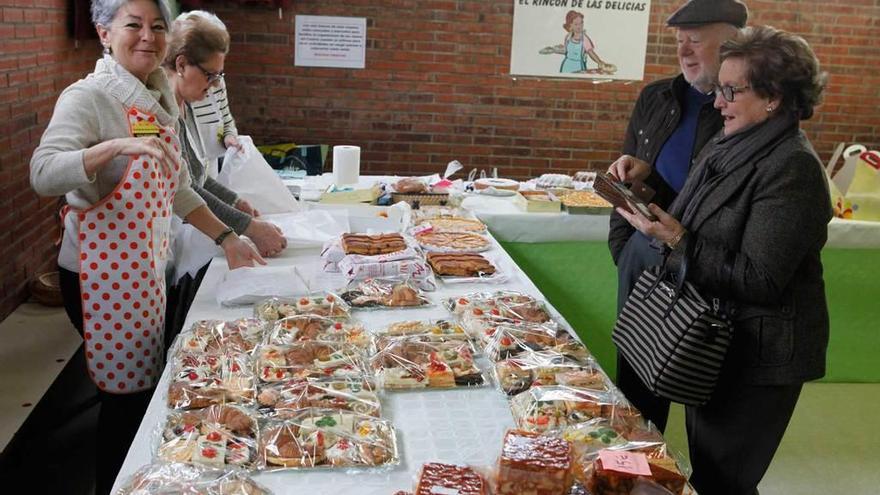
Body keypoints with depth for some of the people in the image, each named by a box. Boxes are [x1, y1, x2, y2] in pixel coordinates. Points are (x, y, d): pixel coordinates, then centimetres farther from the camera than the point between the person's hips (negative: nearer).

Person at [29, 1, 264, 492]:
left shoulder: (160, 97, 9)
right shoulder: (89, 96, -15)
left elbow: (176, 188, 16)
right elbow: (44, 174, -30)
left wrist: (227, 238, 9)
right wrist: (118, 146, -42)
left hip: (148, 267, 8)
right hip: (104, 273, -8)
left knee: (148, 388, 17)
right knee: (126, 396, 3)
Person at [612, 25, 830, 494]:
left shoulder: (792, 168, -22)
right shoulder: (726, 148, 4)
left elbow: (759, 282, -25)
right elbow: (698, 229, 9)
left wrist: (678, 241, -26)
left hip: (755, 357, -8)